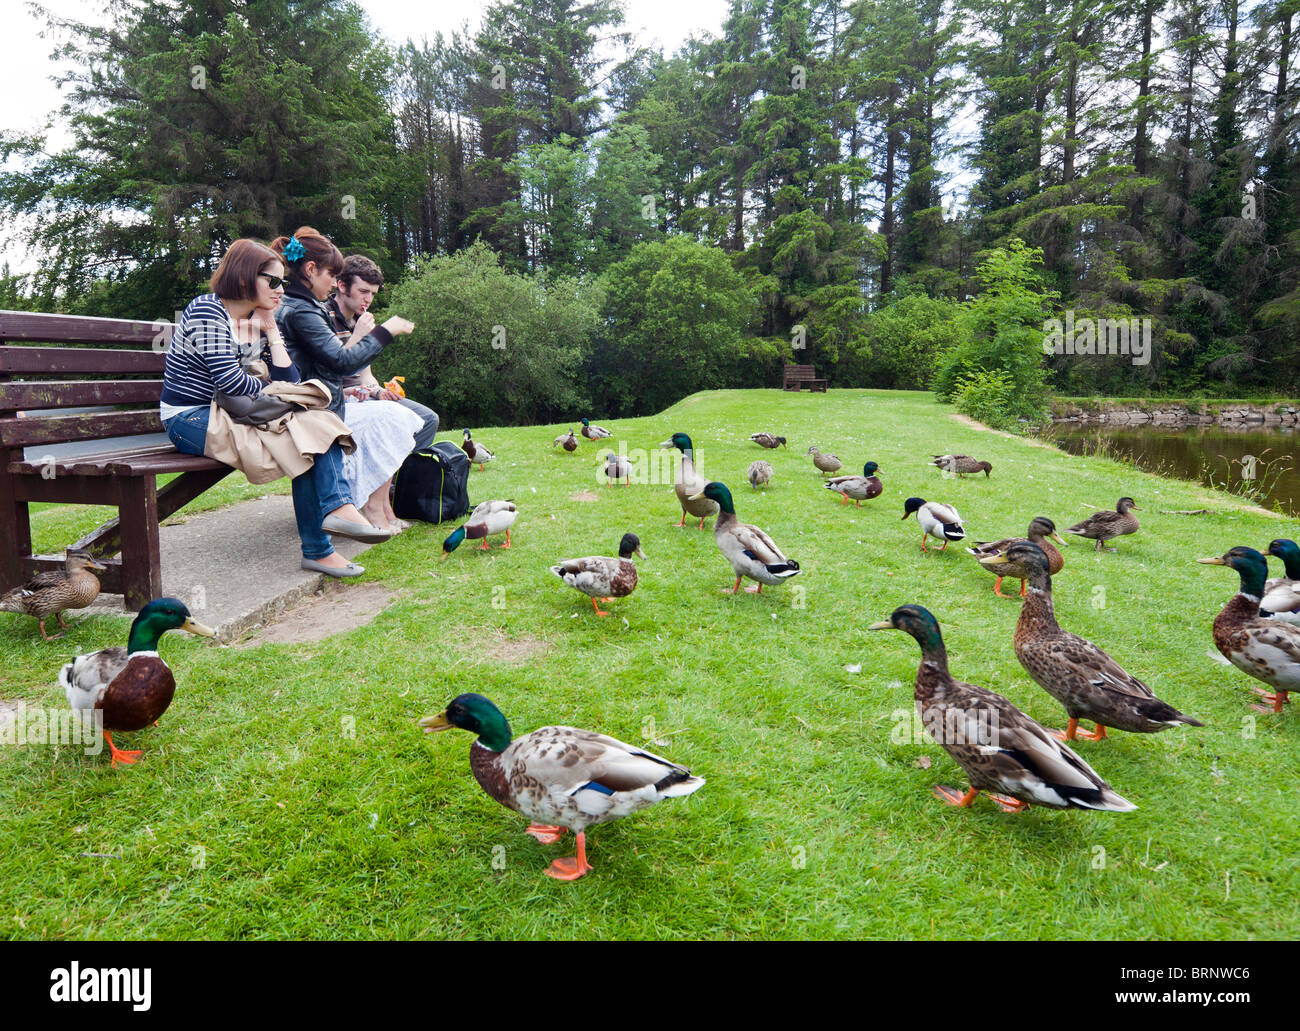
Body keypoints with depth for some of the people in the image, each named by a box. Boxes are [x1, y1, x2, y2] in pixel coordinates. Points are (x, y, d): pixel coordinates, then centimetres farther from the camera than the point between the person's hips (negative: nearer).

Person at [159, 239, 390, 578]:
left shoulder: (259, 320, 12)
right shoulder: (207, 309, -12)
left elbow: (289, 382, 3)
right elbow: (228, 380, -22)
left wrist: (271, 329, 0)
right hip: (189, 421, -8)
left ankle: (337, 506, -32)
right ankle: (317, 549, -23)